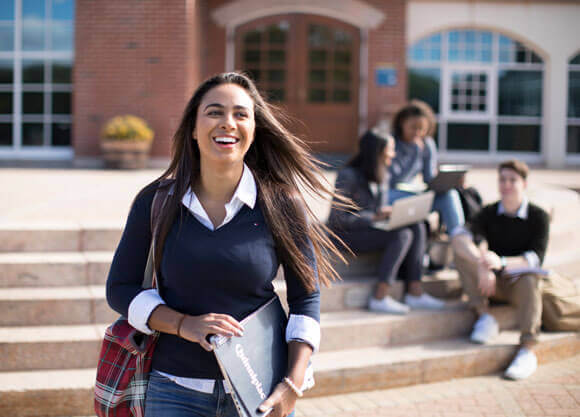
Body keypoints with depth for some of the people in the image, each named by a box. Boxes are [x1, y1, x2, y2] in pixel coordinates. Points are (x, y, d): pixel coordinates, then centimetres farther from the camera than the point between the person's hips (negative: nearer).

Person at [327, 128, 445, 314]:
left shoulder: (383, 177, 12)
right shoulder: (348, 176, -14)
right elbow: (338, 219, -18)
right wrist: (374, 217, -22)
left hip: (371, 228, 8)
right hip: (347, 234, -8)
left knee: (417, 227, -14)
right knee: (402, 235, -27)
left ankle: (415, 292, -19)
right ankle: (380, 298, -28)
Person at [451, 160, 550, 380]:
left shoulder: (539, 217, -7)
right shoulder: (490, 213, -1)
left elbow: (536, 258, -21)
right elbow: (460, 238, -20)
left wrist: (502, 262, -40)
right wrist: (481, 264, -39)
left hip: (520, 282, -3)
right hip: (492, 281, 3)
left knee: (530, 279, -38)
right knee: (462, 253, -22)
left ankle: (528, 350, -40)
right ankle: (485, 317, -21)